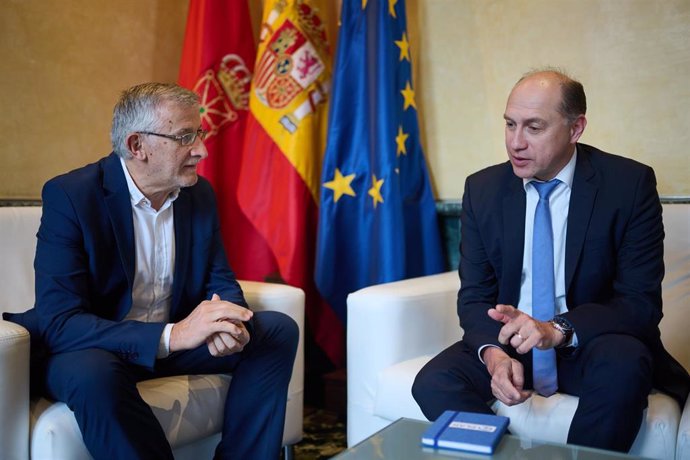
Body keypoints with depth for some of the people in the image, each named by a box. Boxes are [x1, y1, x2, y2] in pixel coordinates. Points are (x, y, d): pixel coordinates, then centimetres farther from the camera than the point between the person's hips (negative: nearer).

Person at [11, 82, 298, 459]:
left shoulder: (200, 193, -1)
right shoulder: (69, 195, -19)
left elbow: (221, 280, 4)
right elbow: (56, 323, -25)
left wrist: (229, 323, -23)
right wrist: (171, 336, -37)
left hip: (177, 336, 6)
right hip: (95, 348, -5)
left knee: (279, 330, -10)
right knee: (92, 374, -38)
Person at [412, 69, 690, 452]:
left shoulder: (629, 184, -10)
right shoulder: (482, 189, -1)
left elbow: (642, 303, -12)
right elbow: (475, 296, 0)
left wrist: (557, 330, -30)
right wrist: (493, 353, -22)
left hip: (590, 345, -1)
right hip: (509, 339, 2)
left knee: (623, 364, -34)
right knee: (433, 384, -24)